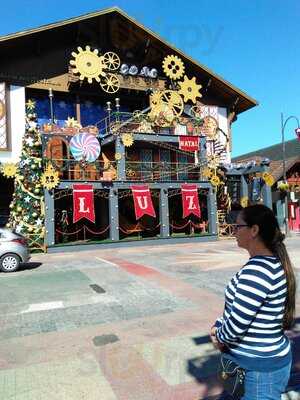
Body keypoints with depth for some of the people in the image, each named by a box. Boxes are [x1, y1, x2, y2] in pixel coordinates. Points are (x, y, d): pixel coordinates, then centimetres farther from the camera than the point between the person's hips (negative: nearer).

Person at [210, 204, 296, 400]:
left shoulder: (257, 270, -30)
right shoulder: (273, 263, 3)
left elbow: (235, 325, -27)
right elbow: (241, 307, 11)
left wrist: (219, 336, -7)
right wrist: (219, 325, -1)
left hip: (262, 369, -9)